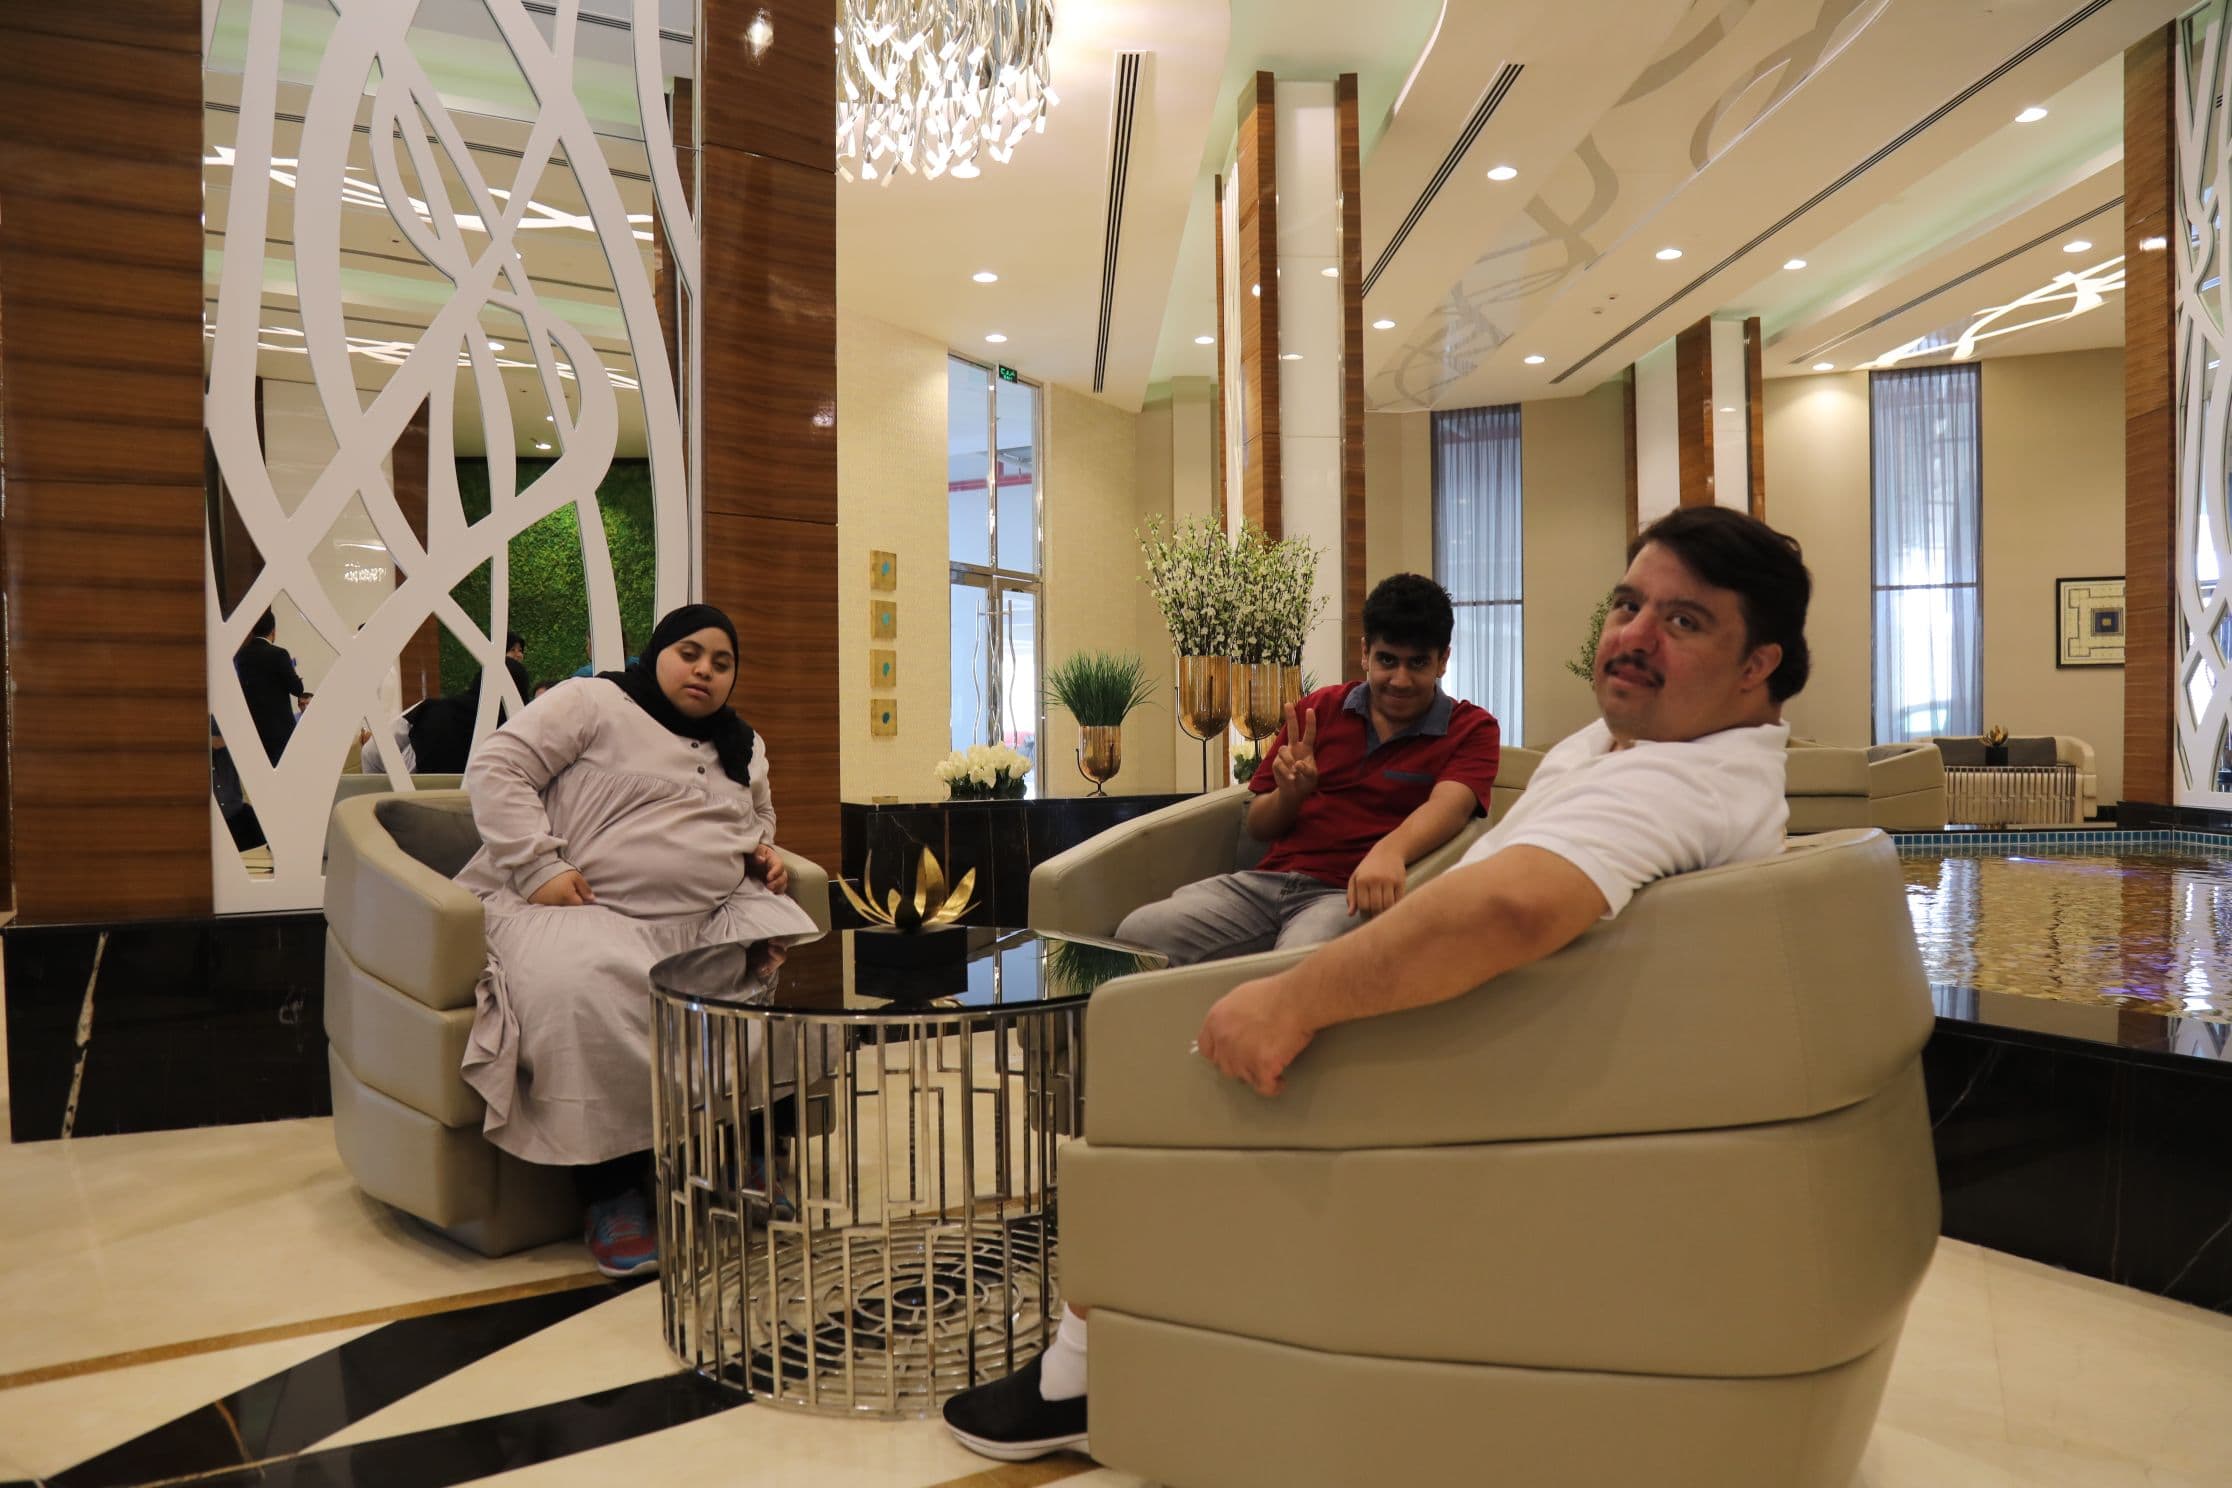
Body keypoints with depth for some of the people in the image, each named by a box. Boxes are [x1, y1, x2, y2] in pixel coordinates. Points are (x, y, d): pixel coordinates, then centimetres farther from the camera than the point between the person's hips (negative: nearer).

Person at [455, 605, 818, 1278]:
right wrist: (538, 868, -14)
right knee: (588, 993, -38)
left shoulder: (743, 745, 23)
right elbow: (496, 769, -4)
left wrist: (764, 850, 14)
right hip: (590, 911, -5)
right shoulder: (594, 704, 3)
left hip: (714, 915, 5)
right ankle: (610, 1188, -19)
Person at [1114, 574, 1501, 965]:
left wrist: (1389, 851, -37)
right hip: (1267, 880, 4)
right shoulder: (1319, 709, 19)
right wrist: (1290, 794, -4)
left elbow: (1448, 804, -14)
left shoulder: (1471, 729, 10)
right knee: (1138, 934, -22)